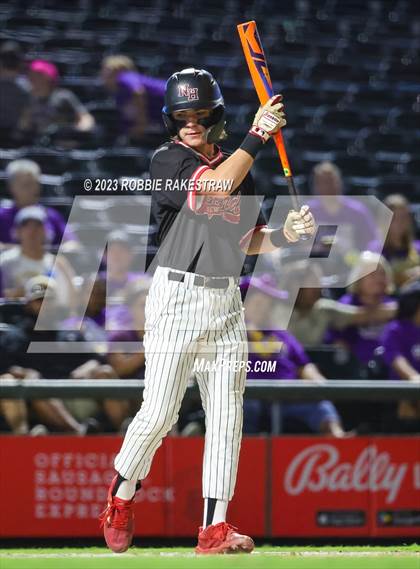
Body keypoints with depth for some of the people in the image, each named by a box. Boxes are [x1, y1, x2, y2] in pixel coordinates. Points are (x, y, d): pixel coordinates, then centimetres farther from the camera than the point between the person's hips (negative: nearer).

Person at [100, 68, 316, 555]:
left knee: (226, 414, 0)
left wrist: (285, 235, -2)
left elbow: (247, 243, 17)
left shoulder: (240, 168, 14)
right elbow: (218, 184, -19)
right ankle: (120, 498, 15)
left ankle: (214, 528, 2)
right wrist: (257, 136, -15)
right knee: (159, 414, -8)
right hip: (177, 297, -5)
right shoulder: (167, 160, -3)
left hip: (226, 303, 5)